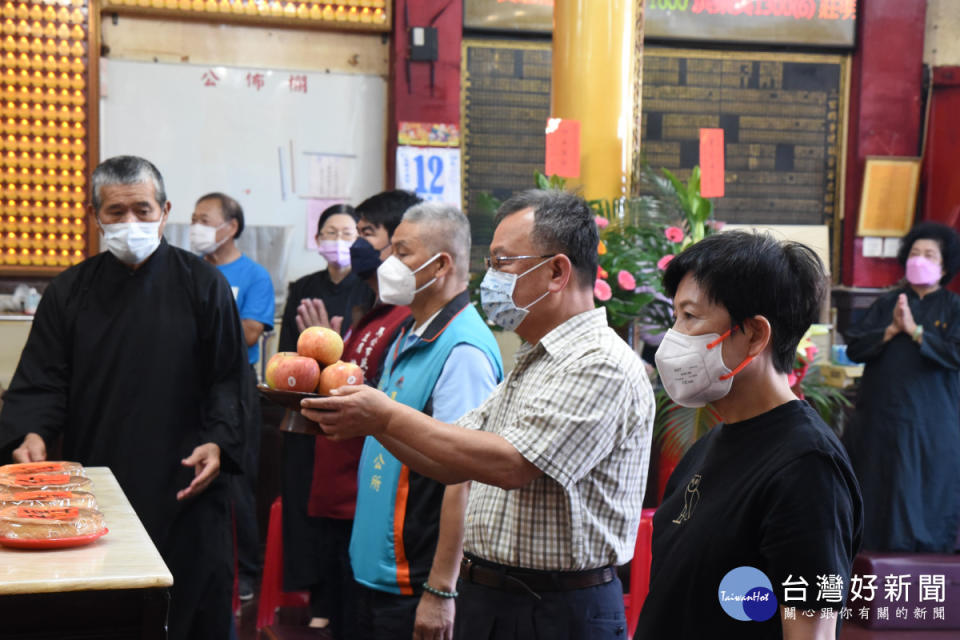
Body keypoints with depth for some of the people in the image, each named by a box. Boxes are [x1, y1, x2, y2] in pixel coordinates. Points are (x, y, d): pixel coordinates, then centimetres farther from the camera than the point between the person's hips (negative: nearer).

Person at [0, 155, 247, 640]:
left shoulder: (202, 284, 4)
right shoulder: (69, 292, 9)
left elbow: (226, 379, 3)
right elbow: (41, 380, 5)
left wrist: (219, 442, -12)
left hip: (183, 489, -1)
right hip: (94, 488, 1)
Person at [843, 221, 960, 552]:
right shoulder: (886, 304, 9)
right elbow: (854, 347, 0)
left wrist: (914, 330, -17)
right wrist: (891, 330, -13)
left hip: (931, 422, -2)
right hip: (881, 415, 2)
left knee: (926, 496, 1)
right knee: (879, 493, 6)